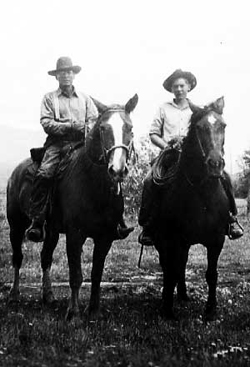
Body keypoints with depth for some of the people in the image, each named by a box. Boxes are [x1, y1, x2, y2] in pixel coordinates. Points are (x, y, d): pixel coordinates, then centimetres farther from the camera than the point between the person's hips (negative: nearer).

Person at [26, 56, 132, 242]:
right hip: (58, 143, -2)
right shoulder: (50, 98, 12)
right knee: (44, 174, -28)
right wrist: (69, 126, -13)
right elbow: (46, 123, 0)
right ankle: (37, 221, -25)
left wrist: (88, 129, -9)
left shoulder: (85, 98, 21)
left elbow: (95, 120, 14)